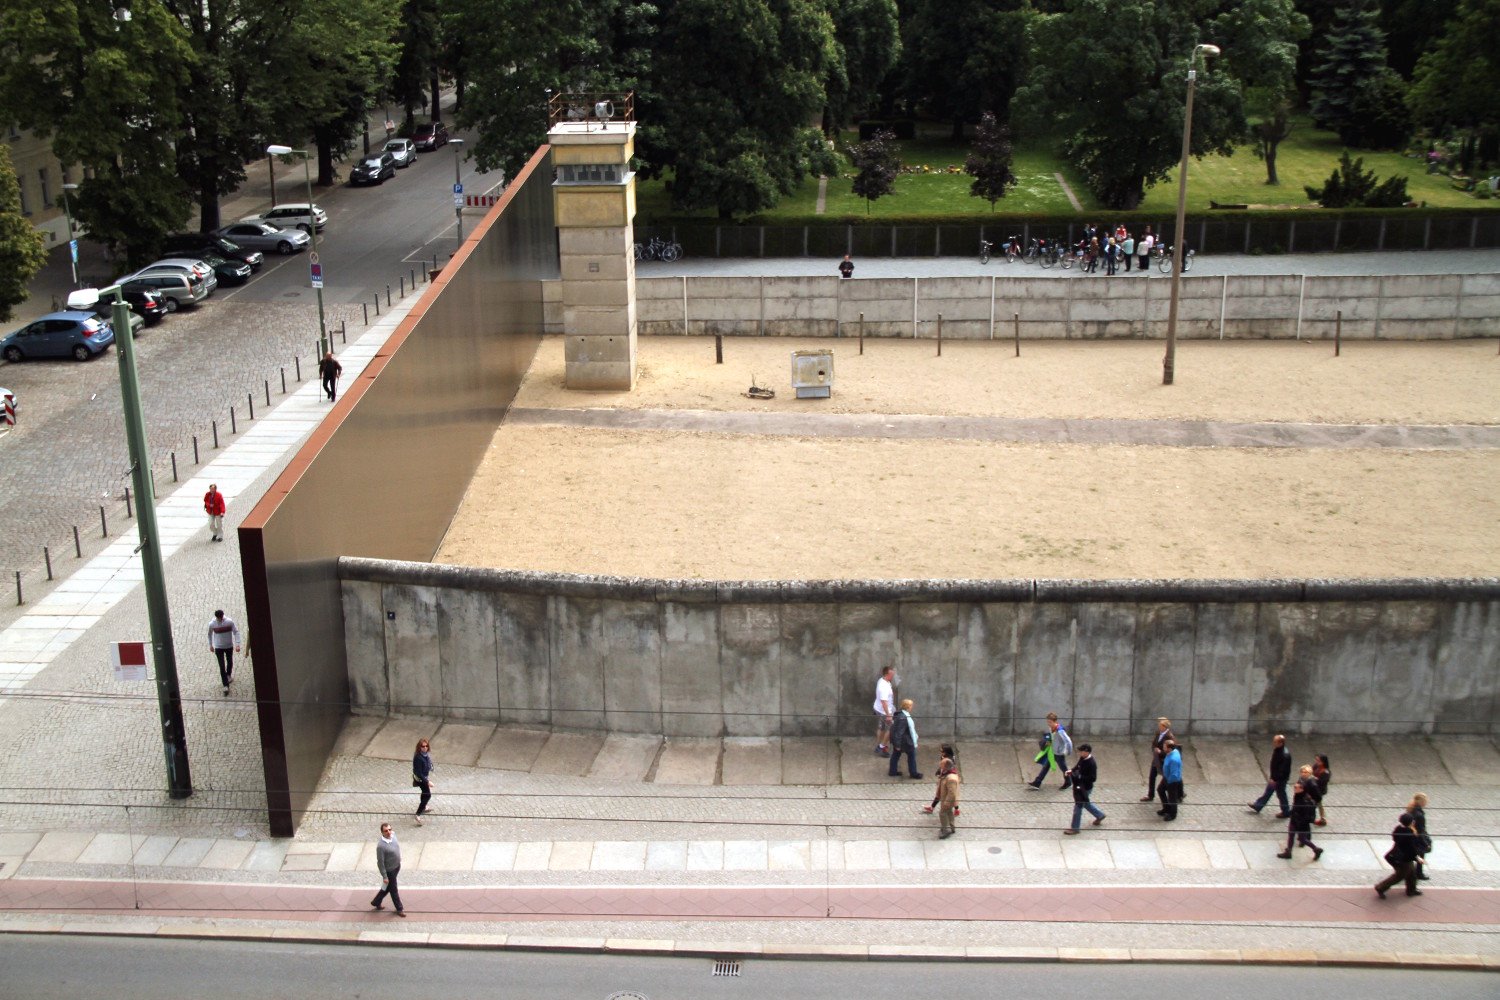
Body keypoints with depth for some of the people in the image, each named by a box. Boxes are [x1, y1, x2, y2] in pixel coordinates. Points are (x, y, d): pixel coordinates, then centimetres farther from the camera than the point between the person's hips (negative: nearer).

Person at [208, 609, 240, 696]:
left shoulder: (229, 621, -17)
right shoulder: (212, 624, -14)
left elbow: (236, 632, -13)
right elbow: (210, 634, 4)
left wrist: (237, 644, -22)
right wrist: (210, 645, 12)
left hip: (229, 646, 1)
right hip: (218, 647, -1)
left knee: (230, 662, 23)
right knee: (222, 666, -6)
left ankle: (229, 675, 53)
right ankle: (226, 686, -3)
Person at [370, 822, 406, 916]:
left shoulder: (393, 835, -10)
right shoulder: (381, 846, -33)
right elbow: (380, 862, -24)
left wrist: (399, 860, 21)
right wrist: (384, 876, -19)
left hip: (397, 867, 7)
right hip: (389, 870, -7)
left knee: (387, 887, 26)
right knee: (393, 890, 13)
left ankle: (376, 902, 46)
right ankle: (399, 909, 33)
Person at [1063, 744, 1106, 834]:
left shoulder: (1092, 764, -29)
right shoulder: (1082, 758, -3)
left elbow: (1093, 778, -29)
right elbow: (1078, 766, 16)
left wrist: (1079, 777, -31)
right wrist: (1072, 771, -3)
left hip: (1085, 789, -9)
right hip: (1079, 786, 9)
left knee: (1078, 806, 3)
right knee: (1085, 803, 27)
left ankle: (1074, 828, 17)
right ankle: (1099, 815, 48)